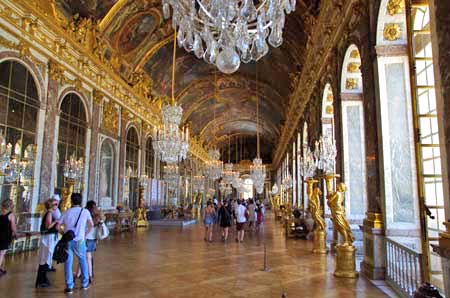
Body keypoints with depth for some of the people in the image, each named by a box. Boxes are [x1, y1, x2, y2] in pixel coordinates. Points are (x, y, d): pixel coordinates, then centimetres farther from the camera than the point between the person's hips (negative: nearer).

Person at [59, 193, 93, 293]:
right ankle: (84, 283, 22)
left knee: (68, 263, 7)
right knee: (83, 261, 15)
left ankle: (69, 286, 4)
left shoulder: (66, 212, 4)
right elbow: (91, 225, 0)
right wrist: (85, 234, 14)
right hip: (79, 240, -1)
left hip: (68, 240, 1)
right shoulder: (85, 211, 0)